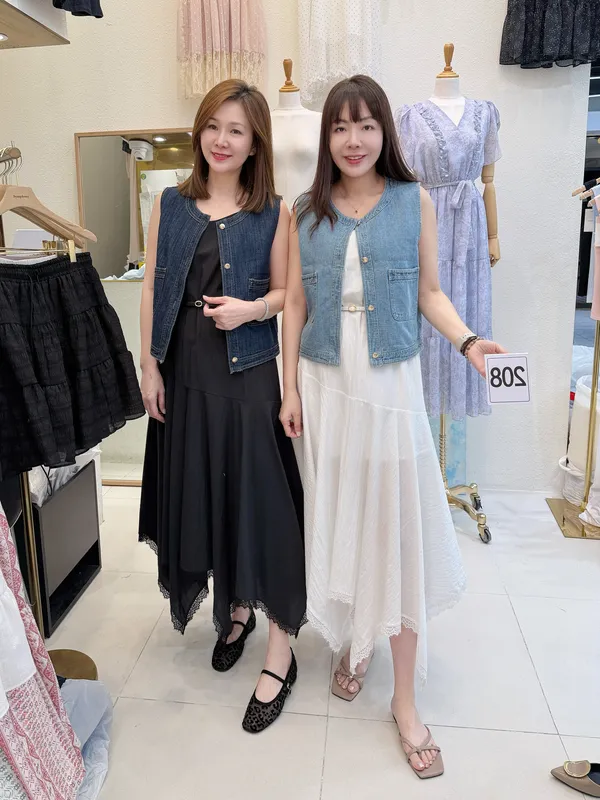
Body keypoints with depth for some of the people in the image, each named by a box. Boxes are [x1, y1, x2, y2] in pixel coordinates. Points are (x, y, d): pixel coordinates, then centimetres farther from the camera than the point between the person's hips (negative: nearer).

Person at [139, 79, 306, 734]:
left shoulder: (274, 211, 2)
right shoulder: (171, 205, 9)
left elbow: (284, 292, 4)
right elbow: (152, 288, 7)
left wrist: (251, 308, -17)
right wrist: (149, 366, 1)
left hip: (250, 374, -3)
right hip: (185, 374, 4)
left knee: (260, 503, -3)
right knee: (201, 496, 12)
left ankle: (280, 651, 10)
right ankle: (235, 609, 36)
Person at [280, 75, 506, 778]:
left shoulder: (414, 202, 2)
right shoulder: (306, 212, 6)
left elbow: (429, 292, 4)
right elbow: (295, 304, 5)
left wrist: (467, 341, -14)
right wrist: (290, 390, 1)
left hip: (391, 384, -2)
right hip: (325, 384, 2)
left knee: (398, 529, -1)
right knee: (335, 522, 10)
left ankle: (405, 699, 13)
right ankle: (352, 645, 34)